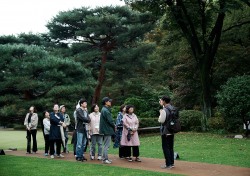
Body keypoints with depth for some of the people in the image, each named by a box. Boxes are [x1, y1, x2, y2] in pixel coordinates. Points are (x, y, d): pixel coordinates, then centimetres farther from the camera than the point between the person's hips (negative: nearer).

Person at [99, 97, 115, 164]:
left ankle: (105, 158, 24)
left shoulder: (104, 109, 14)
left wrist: (113, 124, 7)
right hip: (107, 130, -11)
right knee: (106, 145, -4)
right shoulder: (106, 110, -19)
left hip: (106, 130, 11)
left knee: (106, 145, 17)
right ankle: (105, 159, 1)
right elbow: (110, 120, -20)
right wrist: (114, 126, -4)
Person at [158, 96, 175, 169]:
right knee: (171, 147, 13)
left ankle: (168, 164, -1)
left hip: (165, 131, -8)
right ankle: (172, 163, 18)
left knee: (165, 147, -1)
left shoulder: (164, 110, -18)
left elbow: (161, 121, -18)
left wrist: (160, 113, -4)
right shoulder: (172, 108, 7)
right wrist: (162, 105, 29)